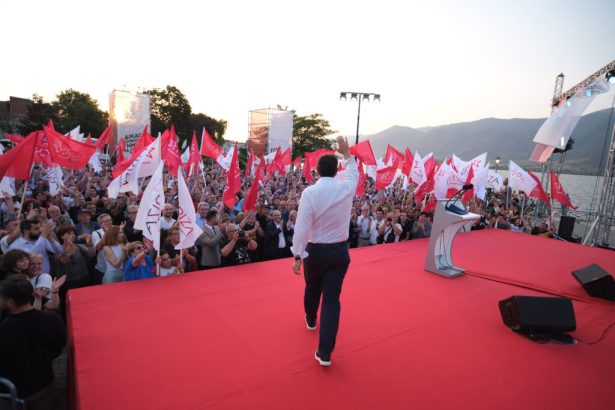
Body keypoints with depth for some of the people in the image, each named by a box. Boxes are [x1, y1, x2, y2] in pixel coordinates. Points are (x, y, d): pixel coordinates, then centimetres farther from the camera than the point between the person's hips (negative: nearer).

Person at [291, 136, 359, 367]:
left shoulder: (310, 192, -16)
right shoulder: (346, 188, -6)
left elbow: (302, 227, -18)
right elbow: (354, 173, 19)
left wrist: (298, 256, -12)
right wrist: (346, 153, 30)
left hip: (315, 251, -1)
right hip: (340, 251, 2)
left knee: (312, 289, 25)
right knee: (332, 298, 5)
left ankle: (311, 320, 53)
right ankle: (325, 352, 3)